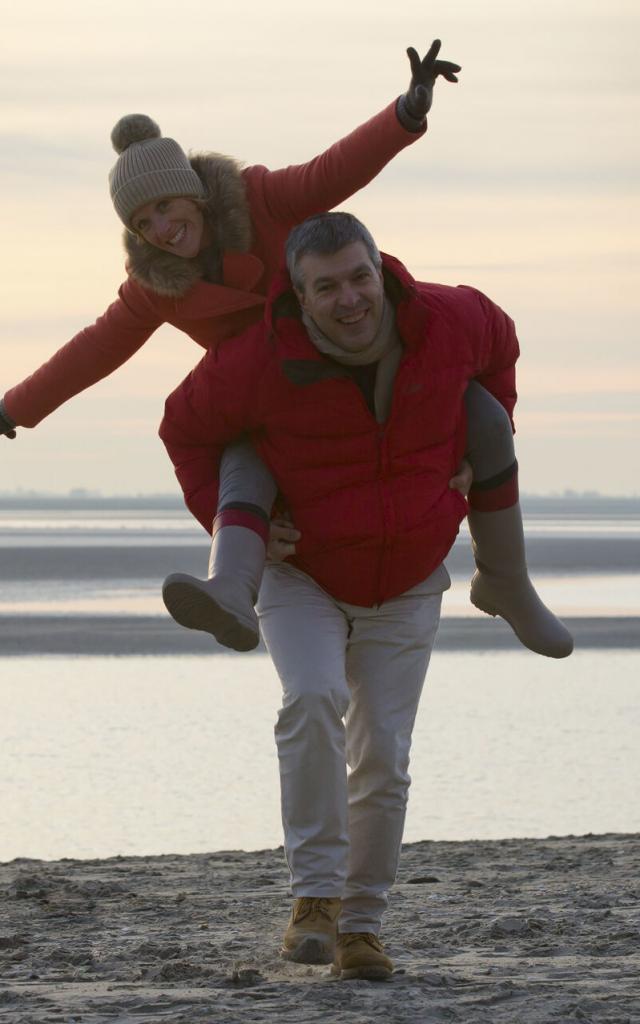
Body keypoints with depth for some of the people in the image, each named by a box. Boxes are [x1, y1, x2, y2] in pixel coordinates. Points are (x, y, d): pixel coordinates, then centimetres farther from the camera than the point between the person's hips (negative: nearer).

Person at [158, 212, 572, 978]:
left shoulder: (446, 323, -21)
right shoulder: (261, 361, -27)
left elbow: (495, 343, 6)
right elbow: (187, 427, -7)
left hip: (405, 584, 2)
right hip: (300, 576, -2)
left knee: (382, 758, -4)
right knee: (314, 700, -29)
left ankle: (360, 928, 10)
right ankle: (316, 895, -21)